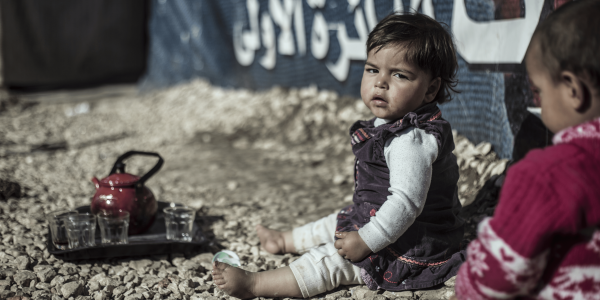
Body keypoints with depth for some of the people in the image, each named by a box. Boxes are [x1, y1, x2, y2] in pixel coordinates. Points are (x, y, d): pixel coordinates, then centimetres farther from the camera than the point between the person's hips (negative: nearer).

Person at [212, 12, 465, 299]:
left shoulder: (412, 140, -30)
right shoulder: (392, 125, 4)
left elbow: (406, 202, -35)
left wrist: (366, 241, -30)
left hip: (410, 250, -11)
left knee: (331, 260, -10)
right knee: (338, 223, 27)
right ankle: (284, 240, 51)